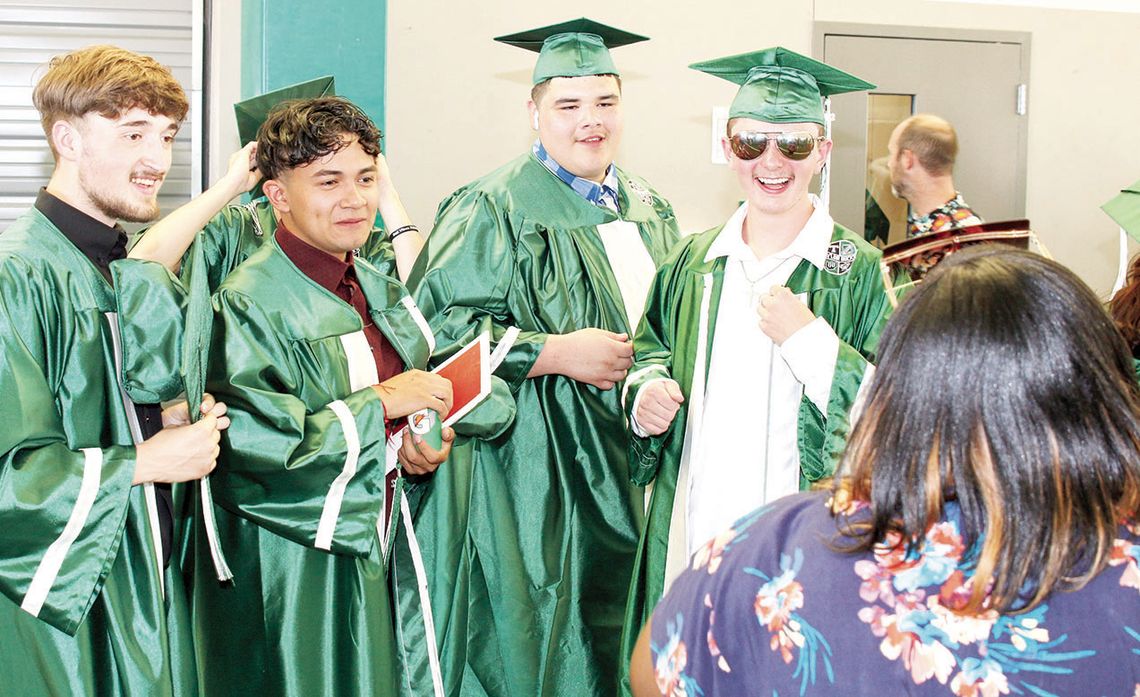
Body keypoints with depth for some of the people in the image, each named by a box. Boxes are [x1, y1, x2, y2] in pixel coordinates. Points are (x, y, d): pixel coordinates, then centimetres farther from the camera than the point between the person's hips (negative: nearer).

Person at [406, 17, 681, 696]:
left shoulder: (649, 211, 12)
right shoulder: (493, 209, -9)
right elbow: (436, 321, -17)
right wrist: (556, 354, -19)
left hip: (622, 460, 6)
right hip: (529, 470, -6)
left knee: (609, 628, 12)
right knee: (526, 636, 0)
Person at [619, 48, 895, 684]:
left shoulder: (856, 270, -5)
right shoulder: (693, 263, 8)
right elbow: (652, 351, 20)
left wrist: (809, 339, -20)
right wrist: (646, 392, -1)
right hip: (692, 531, 4)